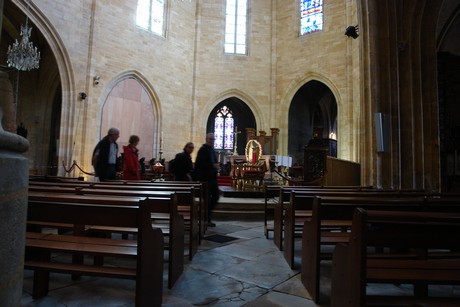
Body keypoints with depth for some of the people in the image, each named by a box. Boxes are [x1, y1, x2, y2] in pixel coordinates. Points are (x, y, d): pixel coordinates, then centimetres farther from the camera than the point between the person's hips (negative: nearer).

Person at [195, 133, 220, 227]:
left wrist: (216, 166, 6)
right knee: (207, 199, -1)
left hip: (212, 178, 8)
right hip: (205, 178, -8)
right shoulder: (203, 150, -12)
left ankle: (206, 212, 26)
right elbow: (200, 164, -20)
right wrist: (212, 165, -23)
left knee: (216, 196, 10)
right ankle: (207, 220, 11)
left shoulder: (212, 150, 15)